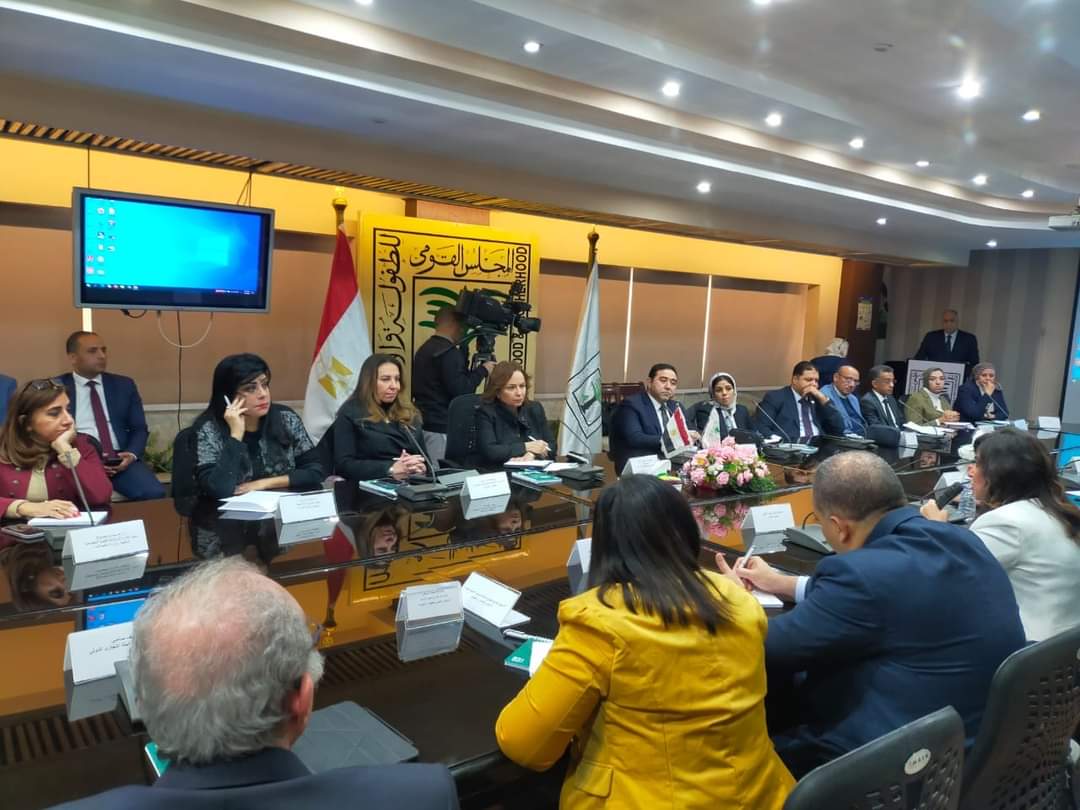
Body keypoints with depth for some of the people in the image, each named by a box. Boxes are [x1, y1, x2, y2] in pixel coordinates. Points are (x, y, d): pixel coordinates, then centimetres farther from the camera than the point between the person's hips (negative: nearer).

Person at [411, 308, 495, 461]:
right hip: (441, 427, -9)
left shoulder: (424, 349, 14)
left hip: (424, 424, 9)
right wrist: (482, 370, -6)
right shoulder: (448, 352, -15)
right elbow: (460, 390, -20)